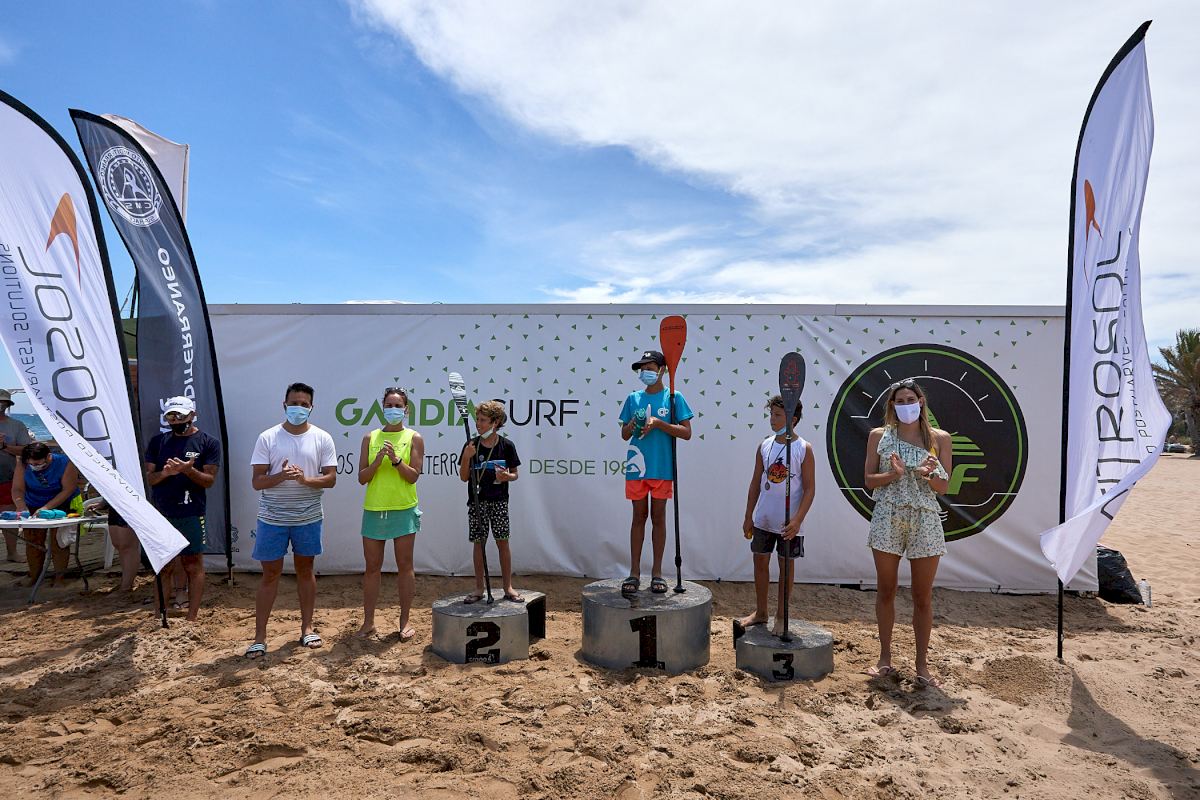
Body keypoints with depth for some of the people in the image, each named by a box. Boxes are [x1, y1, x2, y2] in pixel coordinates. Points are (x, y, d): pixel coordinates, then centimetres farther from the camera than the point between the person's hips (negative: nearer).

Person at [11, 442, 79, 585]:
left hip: (61, 505, -3)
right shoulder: (22, 464, -13)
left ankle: (59, 576, 2)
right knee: (32, 542, 2)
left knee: (58, 541, -8)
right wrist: (22, 508, -31)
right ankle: (34, 576, 15)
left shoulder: (65, 463, -22)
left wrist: (46, 507, -27)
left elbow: (67, 490, -20)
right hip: (33, 507, 4)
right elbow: (17, 489, -13)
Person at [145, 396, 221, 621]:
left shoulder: (208, 443, -1)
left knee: (193, 565, 1)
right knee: (164, 567, 11)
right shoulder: (157, 442, 10)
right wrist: (165, 472, -15)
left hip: (191, 515, -4)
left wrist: (188, 470, -24)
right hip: (160, 514, 4)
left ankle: (192, 618, 5)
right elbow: (149, 478, 7)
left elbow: (209, 480, -5)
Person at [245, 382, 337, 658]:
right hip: (272, 519, -1)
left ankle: (307, 628, 26)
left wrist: (305, 479, -22)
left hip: (308, 517, 1)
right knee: (270, 574, 5)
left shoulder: (322, 438, -1)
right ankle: (259, 637, 13)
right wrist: (281, 476, -26)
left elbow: (331, 478, -4)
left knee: (305, 570, 14)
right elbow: (256, 481, -7)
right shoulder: (268, 438, -4)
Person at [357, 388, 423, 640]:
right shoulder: (370, 438, 7)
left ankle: (405, 622, 13)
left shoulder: (414, 438, 2)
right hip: (374, 508, 2)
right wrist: (378, 459, -14)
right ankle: (368, 622, 18)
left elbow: (413, 476, -5)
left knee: (405, 566, 4)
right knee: (372, 567, 8)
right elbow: (362, 478, 2)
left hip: (403, 509, -2)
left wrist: (396, 459, -20)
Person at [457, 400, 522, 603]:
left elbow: (514, 474, 5)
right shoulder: (471, 446, 0)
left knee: (502, 542, 1)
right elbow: (464, 477, 1)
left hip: (499, 500, -1)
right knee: (479, 543, 6)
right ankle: (479, 588, 16)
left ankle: (508, 588, 11)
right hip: (477, 500, 1)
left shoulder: (506, 445, -3)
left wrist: (506, 476, -18)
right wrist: (466, 457, -15)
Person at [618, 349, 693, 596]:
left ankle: (657, 573, 16)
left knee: (658, 518, 7)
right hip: (637, 467, 2)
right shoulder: (633, 398, 8)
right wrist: (631, 426, -11)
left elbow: (686, 433, -7)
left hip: (662, 467, -2)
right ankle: (634, 573, 13)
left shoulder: (673, 398, -1)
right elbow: (624, 435, 12)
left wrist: (658, 423, -16)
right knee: (639, 517, 8)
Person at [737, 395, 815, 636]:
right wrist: (748, 516, 8)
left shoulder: (804, 449, -9)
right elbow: (756, 482, 8)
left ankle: (781, 616, 22)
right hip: (763, 518, 4)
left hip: (788, 522, -4)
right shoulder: (764, 445, 3)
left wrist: (797, 520, -18)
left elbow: (809, 489, -10)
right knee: (760, 562, 12)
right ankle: (760, 612, 28)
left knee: (787, 565, 8)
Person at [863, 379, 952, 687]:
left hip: (925, 522, 0)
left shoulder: (939, 438, 3)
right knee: (885, 591, 8)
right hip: (888, 519, 0)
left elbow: (944, 487, 3)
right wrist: (894, 474, -17)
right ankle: (885, 658, 20)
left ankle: (922, 664, 17)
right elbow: (869, 480, 2)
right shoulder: (879, 436, 3)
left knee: (923, 597, 6)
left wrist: (929, 475, -18)